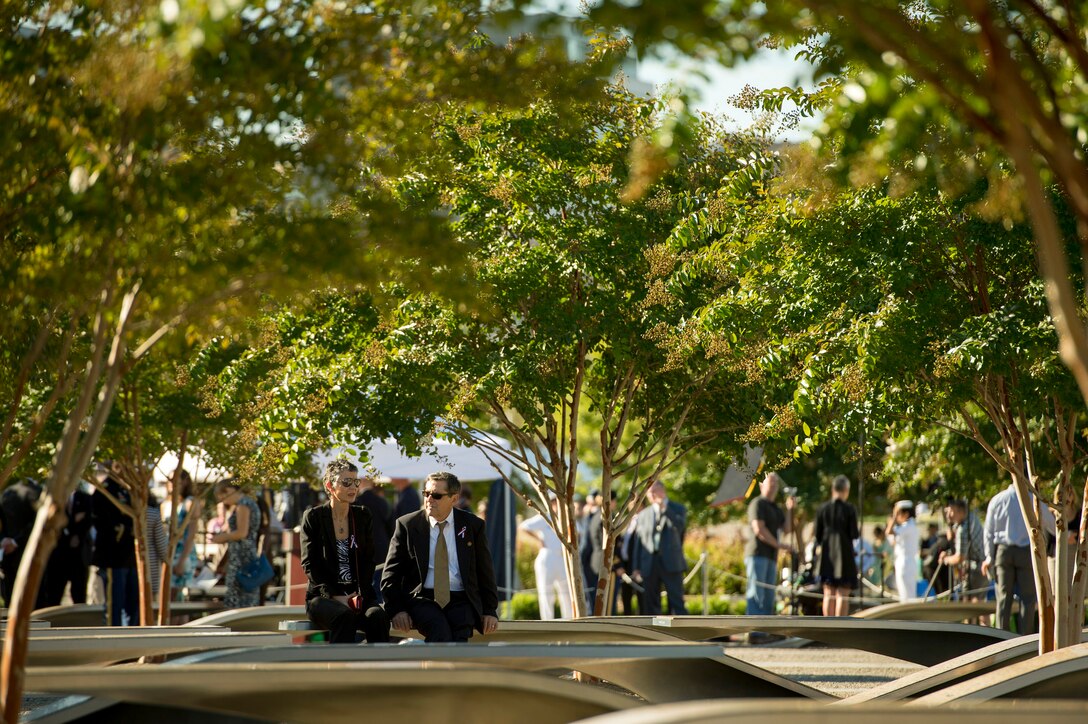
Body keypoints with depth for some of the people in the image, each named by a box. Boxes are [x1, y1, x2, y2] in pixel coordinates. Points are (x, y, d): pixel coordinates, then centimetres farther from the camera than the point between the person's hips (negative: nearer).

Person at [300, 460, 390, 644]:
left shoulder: (363, 516, 12)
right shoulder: (313, 516, 2)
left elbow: (368, 560, 9)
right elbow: (309, 564, -3)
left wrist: (360, 594, -8)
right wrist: (334, 596, -14)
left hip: (358, 595, 3)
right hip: (323, 597, -3)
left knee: (378, 615, -31)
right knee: (344, 615, -37)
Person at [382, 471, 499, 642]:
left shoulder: (472, 525, 8)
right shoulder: (407, 525, 5)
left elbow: (485, 572, 14)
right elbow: (391, 574, 6)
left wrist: (490, 610, 7)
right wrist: (396, 610, -7)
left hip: (461, 602, 1)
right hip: (422, 599, -1)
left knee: (461, 633, -32)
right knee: (440, 630, -33)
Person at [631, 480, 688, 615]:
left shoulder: (678, 509, 7)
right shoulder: (644, 514, 14)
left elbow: (680, 527, -13)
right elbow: (638, 542, 11)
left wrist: (664, 509, -13)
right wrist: (636, 567, 5)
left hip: (671, 563, -3)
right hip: (649, 564, 3)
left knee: (676, 602, -6)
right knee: (650, 603, 4)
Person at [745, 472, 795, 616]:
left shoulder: (776, 509, 24)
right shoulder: (757, 504, -3)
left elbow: (787, 529, 10)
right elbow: (759, 529, -15)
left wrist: (790, 509, -1)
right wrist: (778, 545, -9)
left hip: (770, 558, 9)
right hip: (757, 555, -9)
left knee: (768, 598, 4)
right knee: (756, 594, -15)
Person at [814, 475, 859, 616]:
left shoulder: (823, 509, 0)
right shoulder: (849, 509, -11)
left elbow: (818, 534, 3)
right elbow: (854, 535, -10)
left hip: (827, 554, 4)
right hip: (845, 554, -4)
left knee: (829, 593, 11)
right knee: (843, 594, -2)